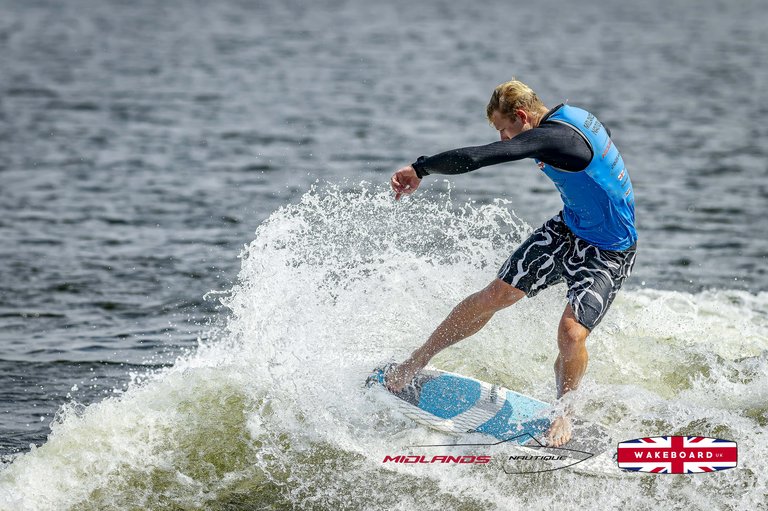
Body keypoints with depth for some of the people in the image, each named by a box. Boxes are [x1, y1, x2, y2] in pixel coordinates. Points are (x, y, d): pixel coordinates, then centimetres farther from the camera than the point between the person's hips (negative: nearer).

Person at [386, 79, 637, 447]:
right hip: (567, 229, 9)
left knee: (572, 332, -23)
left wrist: (419, 169, -23)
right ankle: (414, 364, 14)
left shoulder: (551, 137, -30)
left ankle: (564, 411, 6)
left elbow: (476, 158, -34)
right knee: (494, 296, 4)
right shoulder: (571, 117, -2)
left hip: (607, 253, -9)